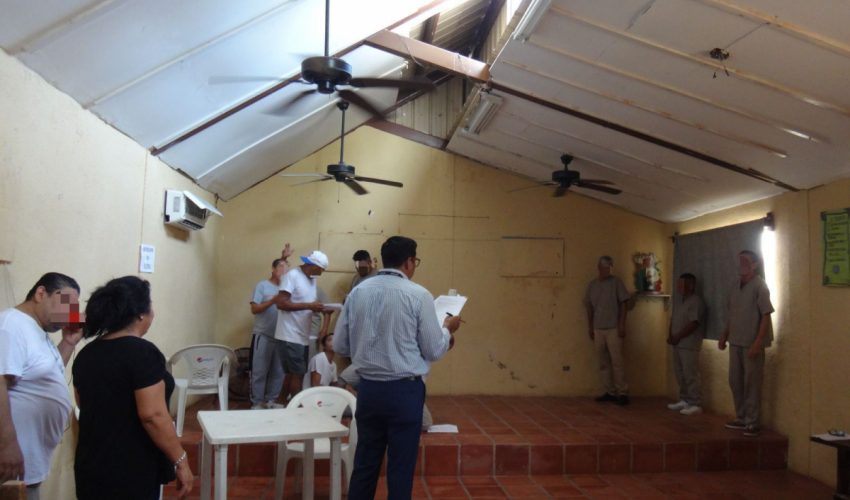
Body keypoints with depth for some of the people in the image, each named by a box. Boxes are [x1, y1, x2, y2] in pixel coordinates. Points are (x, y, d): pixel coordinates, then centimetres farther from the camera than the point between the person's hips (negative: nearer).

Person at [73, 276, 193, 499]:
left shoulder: (85, 354, 4)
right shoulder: (142, 353, -19)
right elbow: (153, 415, -23)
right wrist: (180, 461, -16)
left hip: (90, 467, 7)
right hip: (131, 472, -7)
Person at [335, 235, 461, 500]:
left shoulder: (357, 292, 2)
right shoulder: (418, 295, -10)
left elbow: (340, 346, 7)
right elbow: (434, 351, -6)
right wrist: (447, 329, 13)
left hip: (368, 388, 4)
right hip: (404, 391, -4)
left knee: (365, 463, 15)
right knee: (400, 468, 8)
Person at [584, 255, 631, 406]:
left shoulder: (616, 282, -2)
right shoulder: (592, 285, 9)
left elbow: (623, 304, -3)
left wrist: (622, 325, -10)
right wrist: (590, 327, 10)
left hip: (613, 329, -4)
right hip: (598, 329, 4)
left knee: (617, 362, -6)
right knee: (603, 363, 6)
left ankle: (622, 393, 0)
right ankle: (610, 392, 13)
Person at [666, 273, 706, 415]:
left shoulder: (696, 301, -14)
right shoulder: (679, 300, 14)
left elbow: (693, 324, -18)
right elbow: (673, 318, 16)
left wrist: (677, 337, -14)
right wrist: (670, 335, 1)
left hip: (689, 344, -9)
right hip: (677, 343, 9)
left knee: (690, 375, -6)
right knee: (680, 374, 13)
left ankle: (695, 404, 0)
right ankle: (684, 400, 22)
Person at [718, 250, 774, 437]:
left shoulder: (759, 286, -9)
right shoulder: (737, 286, 11)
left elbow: (766, 315, -13)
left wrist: (758, 342, -19)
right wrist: (724, 335, 14)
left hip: (752, 343, -7)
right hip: (735, 342, 7)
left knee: (752, 383, 0)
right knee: (735, 381, 12)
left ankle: (752, 423, 9)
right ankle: (741, 418, 24)